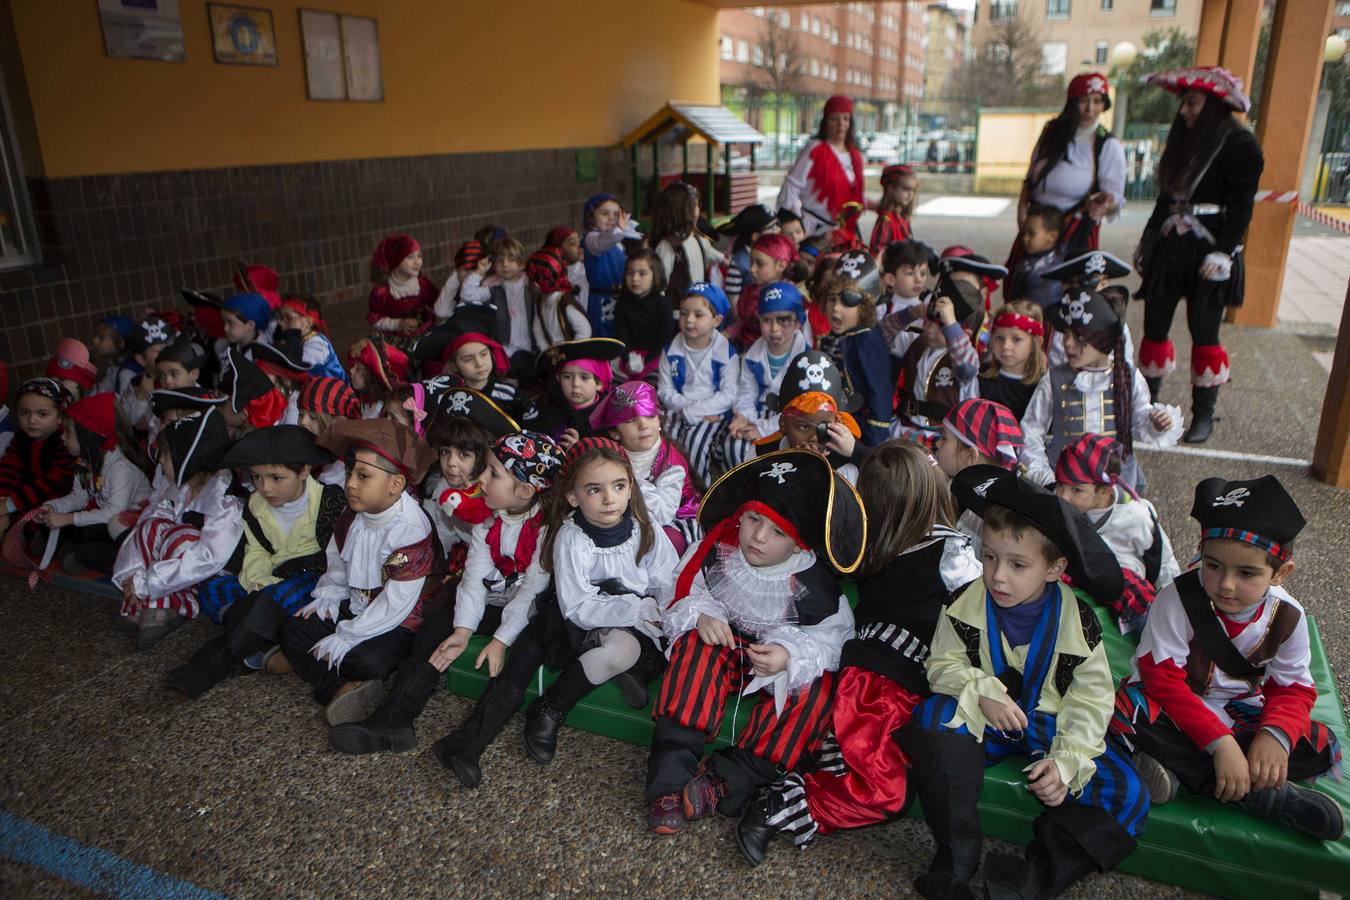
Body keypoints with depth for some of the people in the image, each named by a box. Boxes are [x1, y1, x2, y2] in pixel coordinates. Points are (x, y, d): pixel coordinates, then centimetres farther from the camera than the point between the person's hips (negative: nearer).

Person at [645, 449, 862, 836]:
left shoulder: (813, 585, -14)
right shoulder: (716, 549, -12)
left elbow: (833, 635, -14)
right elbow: (680, 593, -2)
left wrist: (791, 655, -33)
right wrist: (700, 615, -25)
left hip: (779, 663, 0)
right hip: (723, 645, 0)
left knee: (817, 686, -31)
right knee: (697, 645, -35)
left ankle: (727, 779, -32)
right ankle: (670, 778, -36)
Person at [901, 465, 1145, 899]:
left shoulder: (1076, 620, -13)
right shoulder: (966, 606, -11)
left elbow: (1091, 700, -9)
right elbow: (943, 664, -4)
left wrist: (1067, 760, -22)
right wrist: (983, 692, -25)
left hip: (1052, 726, 0)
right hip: (984, 720, 0)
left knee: (1127, 797, -20)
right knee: (931, 716, -31)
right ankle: (957, 856, -24)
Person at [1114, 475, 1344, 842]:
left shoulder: (1288, 617, -8)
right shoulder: (1177, 598, -21)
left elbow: (1293, 689, -2)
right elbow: (1163, 679, -24)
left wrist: (1275, 734, -25)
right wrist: (1219, 742, -33)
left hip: (1239, 716, 4)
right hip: (1177, 711, -4)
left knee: (1323, 746, -15)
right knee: (1128, 709, -34)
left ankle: (1182, 772, -23)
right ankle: (1259, 795, -28)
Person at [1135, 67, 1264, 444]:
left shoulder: (1240, 144, -8)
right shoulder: (1186, 140, 14)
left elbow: (1241, 204, -13)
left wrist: (1222, 252, -20)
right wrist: (1147, 240, 20)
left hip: (1206, 252, -6)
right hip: (1169, 246, 7)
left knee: (1204, 332, 0)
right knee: (1154, 326, 7)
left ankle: (1204, 415, 11)